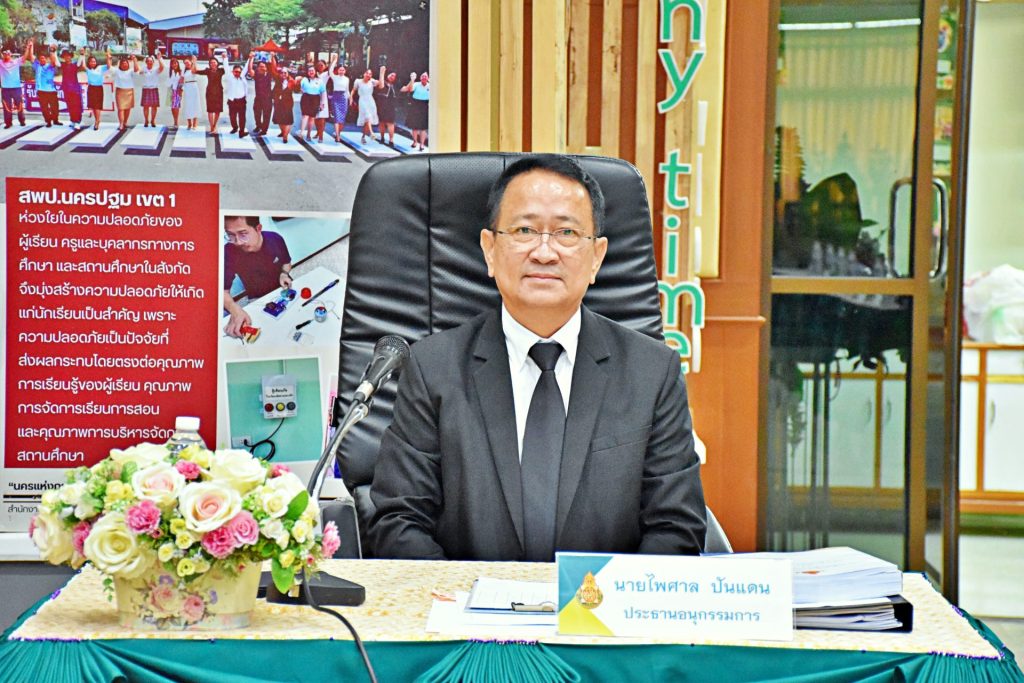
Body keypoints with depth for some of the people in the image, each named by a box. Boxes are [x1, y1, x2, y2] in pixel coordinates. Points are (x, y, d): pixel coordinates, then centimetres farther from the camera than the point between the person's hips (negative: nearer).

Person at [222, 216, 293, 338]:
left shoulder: (275, 239, -18)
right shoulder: (229, 252, -27)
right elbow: (223, 291, -24)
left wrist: (284, 274, -18)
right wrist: (236, 310, -43)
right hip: (258, 300, -3)